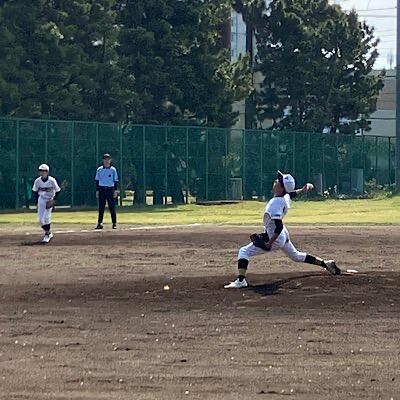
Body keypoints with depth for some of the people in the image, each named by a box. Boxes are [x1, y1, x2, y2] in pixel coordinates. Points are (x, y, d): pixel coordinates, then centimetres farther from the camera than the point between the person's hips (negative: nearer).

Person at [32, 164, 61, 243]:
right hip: (41, 200, 4)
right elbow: (35, 191, 8)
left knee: (46, 218, -14)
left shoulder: (52, 181, -18)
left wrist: (53, 200, -13)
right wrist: (37, 200, -1)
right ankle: (49, 233, 20)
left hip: (50, 200, -4)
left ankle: (47, 235, 2)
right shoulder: (37, 181, -9)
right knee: (40, 219, 1)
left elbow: (57, 191, -6)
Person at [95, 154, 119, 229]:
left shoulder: (113, 169, 5)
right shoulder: (99, 169, 8)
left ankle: (114, 223, 0)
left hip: (110, 189, -1)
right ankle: (100, 223, 3)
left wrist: (116, 190, -4)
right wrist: (97, 190, 2)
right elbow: (97, 180, 10)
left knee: (112, 207, -3)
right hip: (101, 190, 1)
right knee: (101, 207, 1)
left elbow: (116, 181, 5)